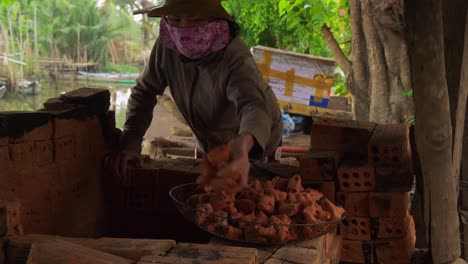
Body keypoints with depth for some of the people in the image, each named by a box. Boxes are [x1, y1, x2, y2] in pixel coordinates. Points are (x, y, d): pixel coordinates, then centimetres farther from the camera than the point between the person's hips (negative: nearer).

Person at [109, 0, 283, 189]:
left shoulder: (235, 58, -37)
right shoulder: (167, 46, -22)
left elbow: (254, 106, -54)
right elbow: (144, 91, -10)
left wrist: (244, 144, -78)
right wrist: (130, 142, -25)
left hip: (256, 147, -5)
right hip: (209, 146, 5)